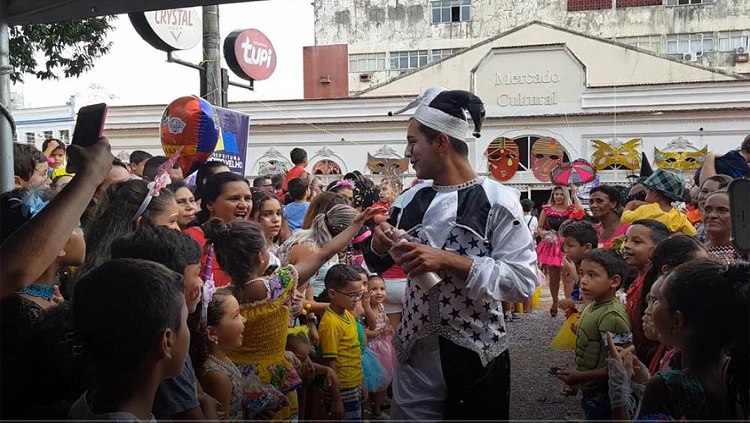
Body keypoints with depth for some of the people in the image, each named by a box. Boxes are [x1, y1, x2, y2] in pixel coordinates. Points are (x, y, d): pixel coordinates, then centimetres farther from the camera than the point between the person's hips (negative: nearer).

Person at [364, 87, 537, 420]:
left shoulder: (497, 200, -11)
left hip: (476, 358, -4)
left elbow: (524, 282, -18)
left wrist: (449, 261, -24)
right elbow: (377, 264, 15)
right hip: (414, 355, 4)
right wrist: (379, 244, -7)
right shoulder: (410, 201, 3)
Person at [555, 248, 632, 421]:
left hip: (603, 396, -8)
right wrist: (577, 380, 15)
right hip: (590, 392, 8)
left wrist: (581, 376, -24)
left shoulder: (612, 315, -25)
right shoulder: (593, 306, 2)